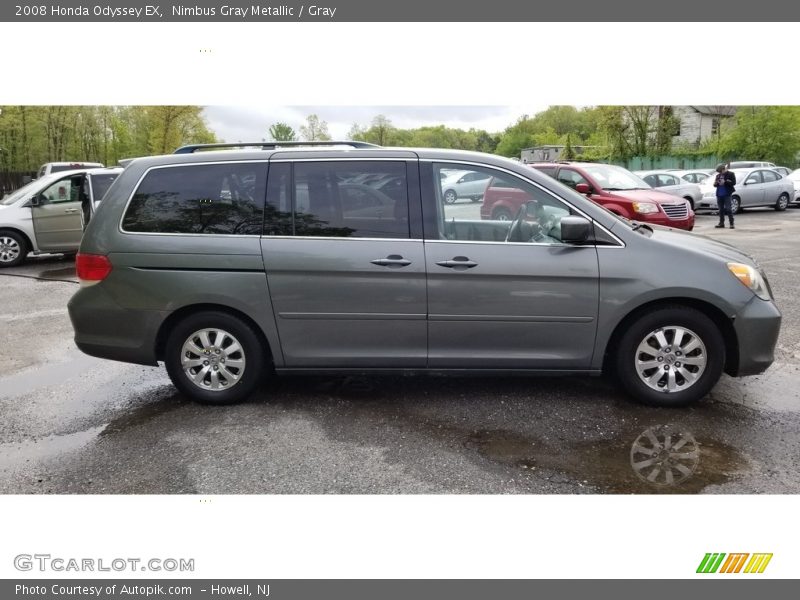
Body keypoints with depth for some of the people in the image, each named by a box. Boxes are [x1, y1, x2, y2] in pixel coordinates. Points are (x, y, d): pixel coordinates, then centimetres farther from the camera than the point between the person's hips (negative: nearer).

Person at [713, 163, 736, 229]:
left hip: (727, 194, -6)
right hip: (719, 194, 6)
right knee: (721, 209, 7)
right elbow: (715, 185, 20)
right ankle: (721, 223, 12)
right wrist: (716, 183, -2)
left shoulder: (730, 174, 0)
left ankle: (731, 223, -7)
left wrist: (725, 182, -17)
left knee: (728, 209, -10)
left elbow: (733, 182, -9)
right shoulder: (718, 175, 17)